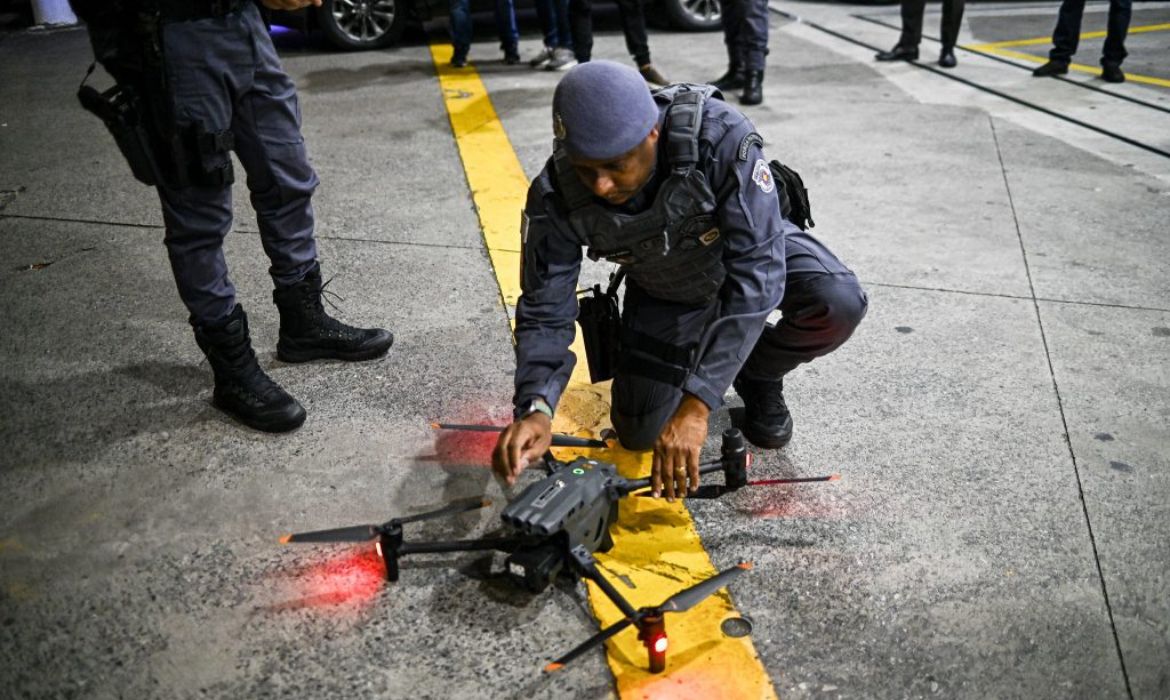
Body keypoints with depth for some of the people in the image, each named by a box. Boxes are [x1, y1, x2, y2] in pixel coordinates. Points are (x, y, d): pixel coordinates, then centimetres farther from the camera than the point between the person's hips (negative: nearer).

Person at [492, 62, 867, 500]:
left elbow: (756, 274, -42)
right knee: (640, 432, -6)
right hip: (664, 286, 2)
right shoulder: (557, 196, -31)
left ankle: (758, 375, 2)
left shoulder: (721, 137, -40)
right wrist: (534, 409, -43)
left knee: (839, 305, -31)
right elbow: (545, 311, -24)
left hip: (754, 247, -1)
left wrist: (697, 404, -47)